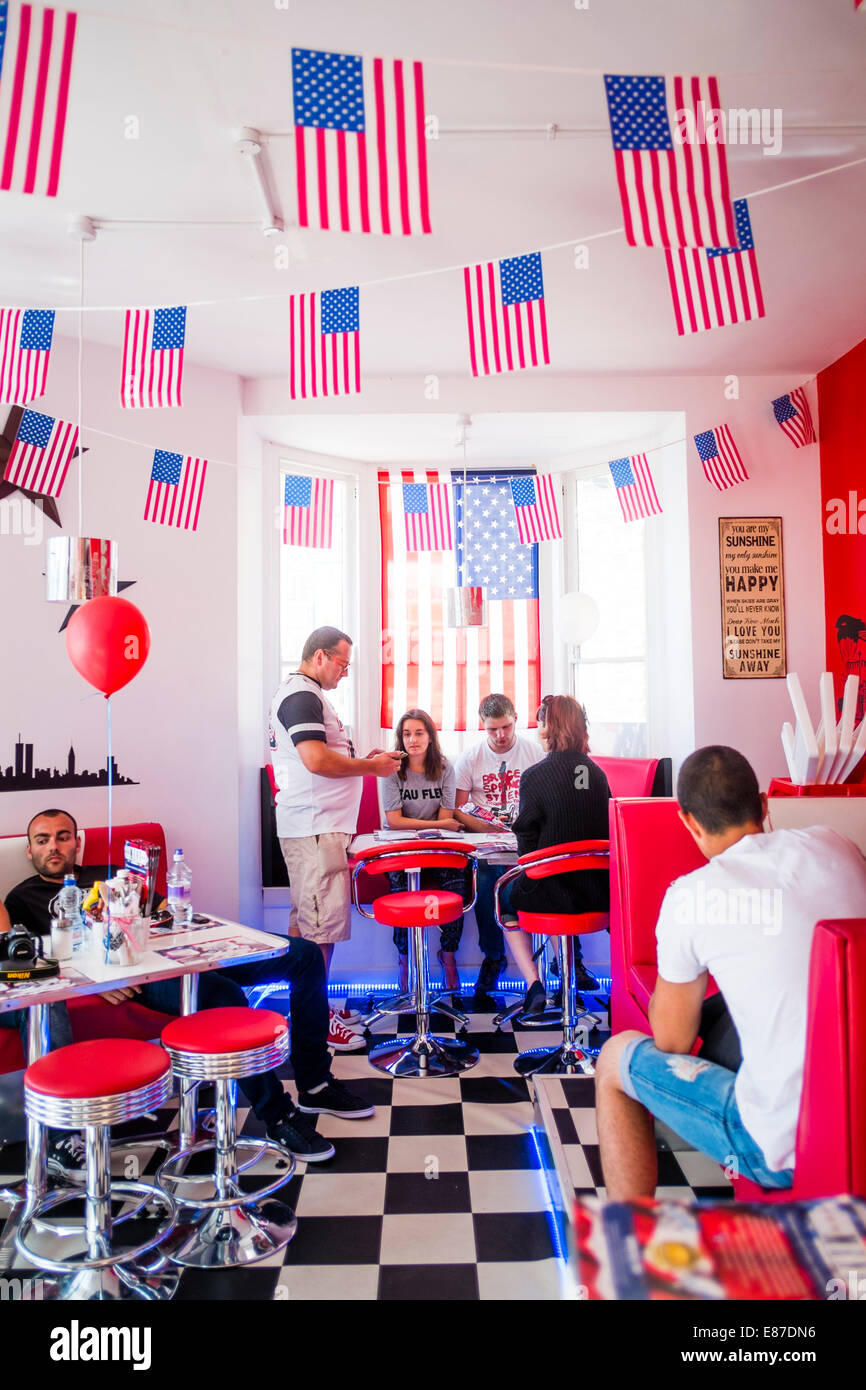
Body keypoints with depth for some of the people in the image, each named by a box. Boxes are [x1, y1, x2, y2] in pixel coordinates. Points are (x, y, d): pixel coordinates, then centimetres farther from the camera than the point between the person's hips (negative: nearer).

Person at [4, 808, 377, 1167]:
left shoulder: (108, 875, 29)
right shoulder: (24, 899, 15)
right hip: (142, 976, -6)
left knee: (304, 954, -6)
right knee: (224, 995, -37)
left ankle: (314, 1085, 1)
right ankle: (278, 1117, -22)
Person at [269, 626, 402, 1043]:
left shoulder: (296, 693, 21)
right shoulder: (303, 696, -13)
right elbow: (317, 760, -24)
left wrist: (360, 760, 14)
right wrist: (370, 767, -12)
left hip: (311, 825, 11)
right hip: (316, 827, -11)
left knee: (305, 917, 16)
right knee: (323, 920, -6)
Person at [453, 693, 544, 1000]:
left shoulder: (534, 751, 5)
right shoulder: (469, 758, 4)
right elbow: (458, 810, 3)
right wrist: (486, 827, -14)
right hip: (484, 838, 1)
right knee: (486, 874, -23)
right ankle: (493, 955, -1)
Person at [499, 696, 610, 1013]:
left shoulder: (534, 776, -14)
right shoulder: (596, 772, 1)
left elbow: (526, 837, -10)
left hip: (552, 892, -5)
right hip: (598, 892, 5)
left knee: (506, 898, 25)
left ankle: (534, 985, 11)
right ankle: (575, 968, 42)